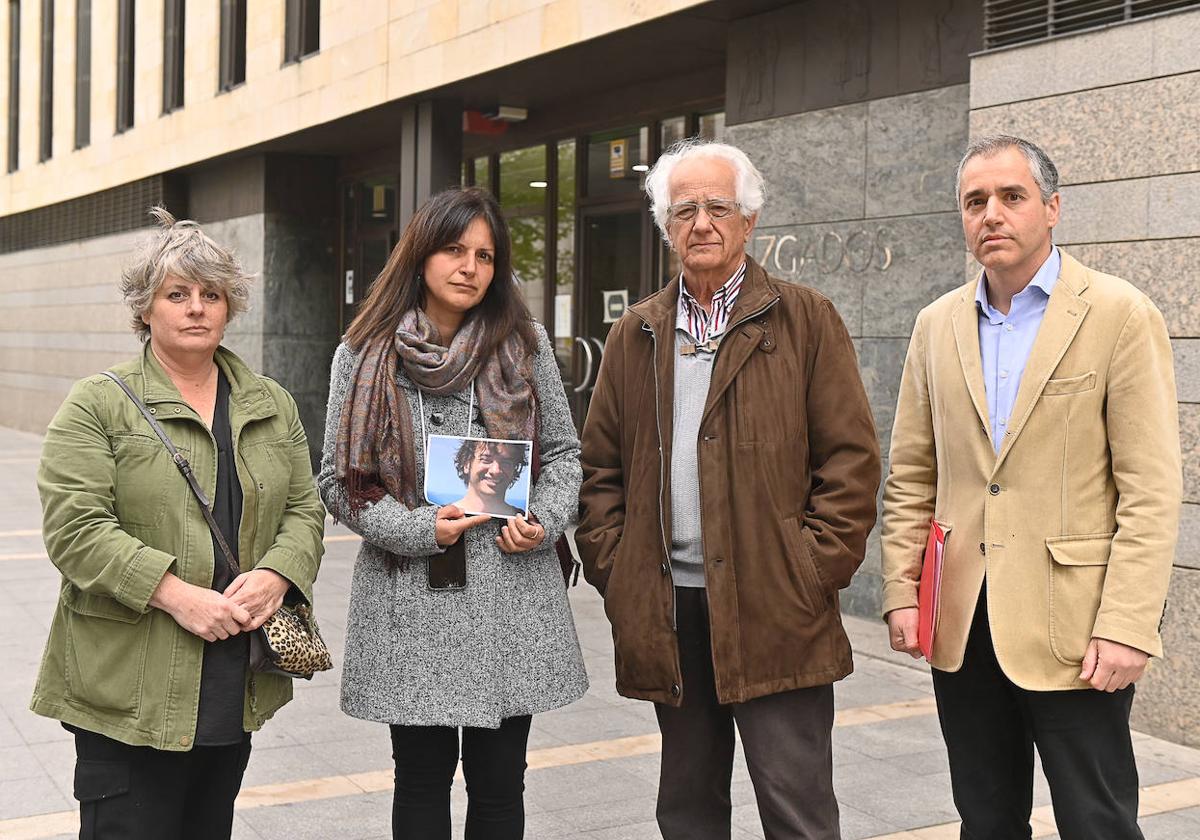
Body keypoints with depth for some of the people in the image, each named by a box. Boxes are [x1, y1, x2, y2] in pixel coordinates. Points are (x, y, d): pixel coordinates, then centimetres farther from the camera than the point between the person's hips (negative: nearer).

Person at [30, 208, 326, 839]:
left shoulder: (272, 406, 13)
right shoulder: (97, 404, -3)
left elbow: (304, 511, 12)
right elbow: (75, 527, -11)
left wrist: (275, 575, -10)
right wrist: (177, 595, -20)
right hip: (130, 684, -4)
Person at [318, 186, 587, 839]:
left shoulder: (524, 345, 5)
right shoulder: (365, 355, 2)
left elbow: (564, 454, 11)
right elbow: (339, 480, 2)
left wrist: (542, 523, -7)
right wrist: (419, 529, -12)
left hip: (511, 594, 1)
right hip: (409, 597, -1)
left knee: (499, 783, 9)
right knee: (422, 780, 10)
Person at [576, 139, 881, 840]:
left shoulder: (806, 320, 2)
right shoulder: (635, 335, 13)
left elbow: (851, 459, -3)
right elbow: (600, 466, 14)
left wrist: (813, 572, -10)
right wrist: (613, 568, 3)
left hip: (775, 612, -4)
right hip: (666, 610, 4)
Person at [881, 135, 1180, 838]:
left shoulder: (1121, 316, -6)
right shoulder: (939, 324, 9)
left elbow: (1151, 492, -10)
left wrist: (1125, 626, -16)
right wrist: (901, 591, 4)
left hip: (1073, 629, -4)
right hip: (962, 624, 5)